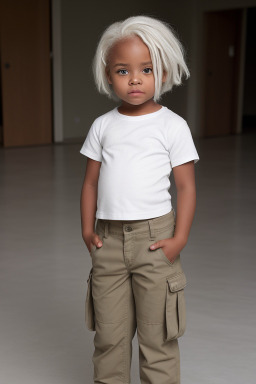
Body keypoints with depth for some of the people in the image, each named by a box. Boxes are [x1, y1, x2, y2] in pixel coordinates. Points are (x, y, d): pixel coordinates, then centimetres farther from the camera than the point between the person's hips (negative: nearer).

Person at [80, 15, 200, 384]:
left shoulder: (172, 125, -3)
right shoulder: (102, 125, 6)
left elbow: (186, 185, -3)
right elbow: (91, 181, 11)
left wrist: (180, 238, -9)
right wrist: (87, 230, 5)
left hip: (154, 237, -3)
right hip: (109, 239, 3)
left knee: (157, 335, 7)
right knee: (108, 334, 14)